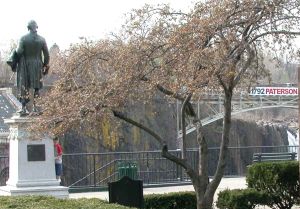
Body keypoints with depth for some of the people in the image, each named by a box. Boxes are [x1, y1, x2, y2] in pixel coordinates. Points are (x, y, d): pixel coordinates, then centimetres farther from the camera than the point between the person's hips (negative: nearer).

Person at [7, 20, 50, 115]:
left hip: (25, 65, -1)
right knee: (36, 86, 12)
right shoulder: (42, 39, -3)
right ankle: (35, 106, 9)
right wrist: (46, 66, 10)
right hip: (37, 66, 1)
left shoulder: (23, 38, -9)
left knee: (24, 86, 6)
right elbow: (46, 55, -1)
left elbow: (19, 52, -16)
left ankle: (23, 108, 2)